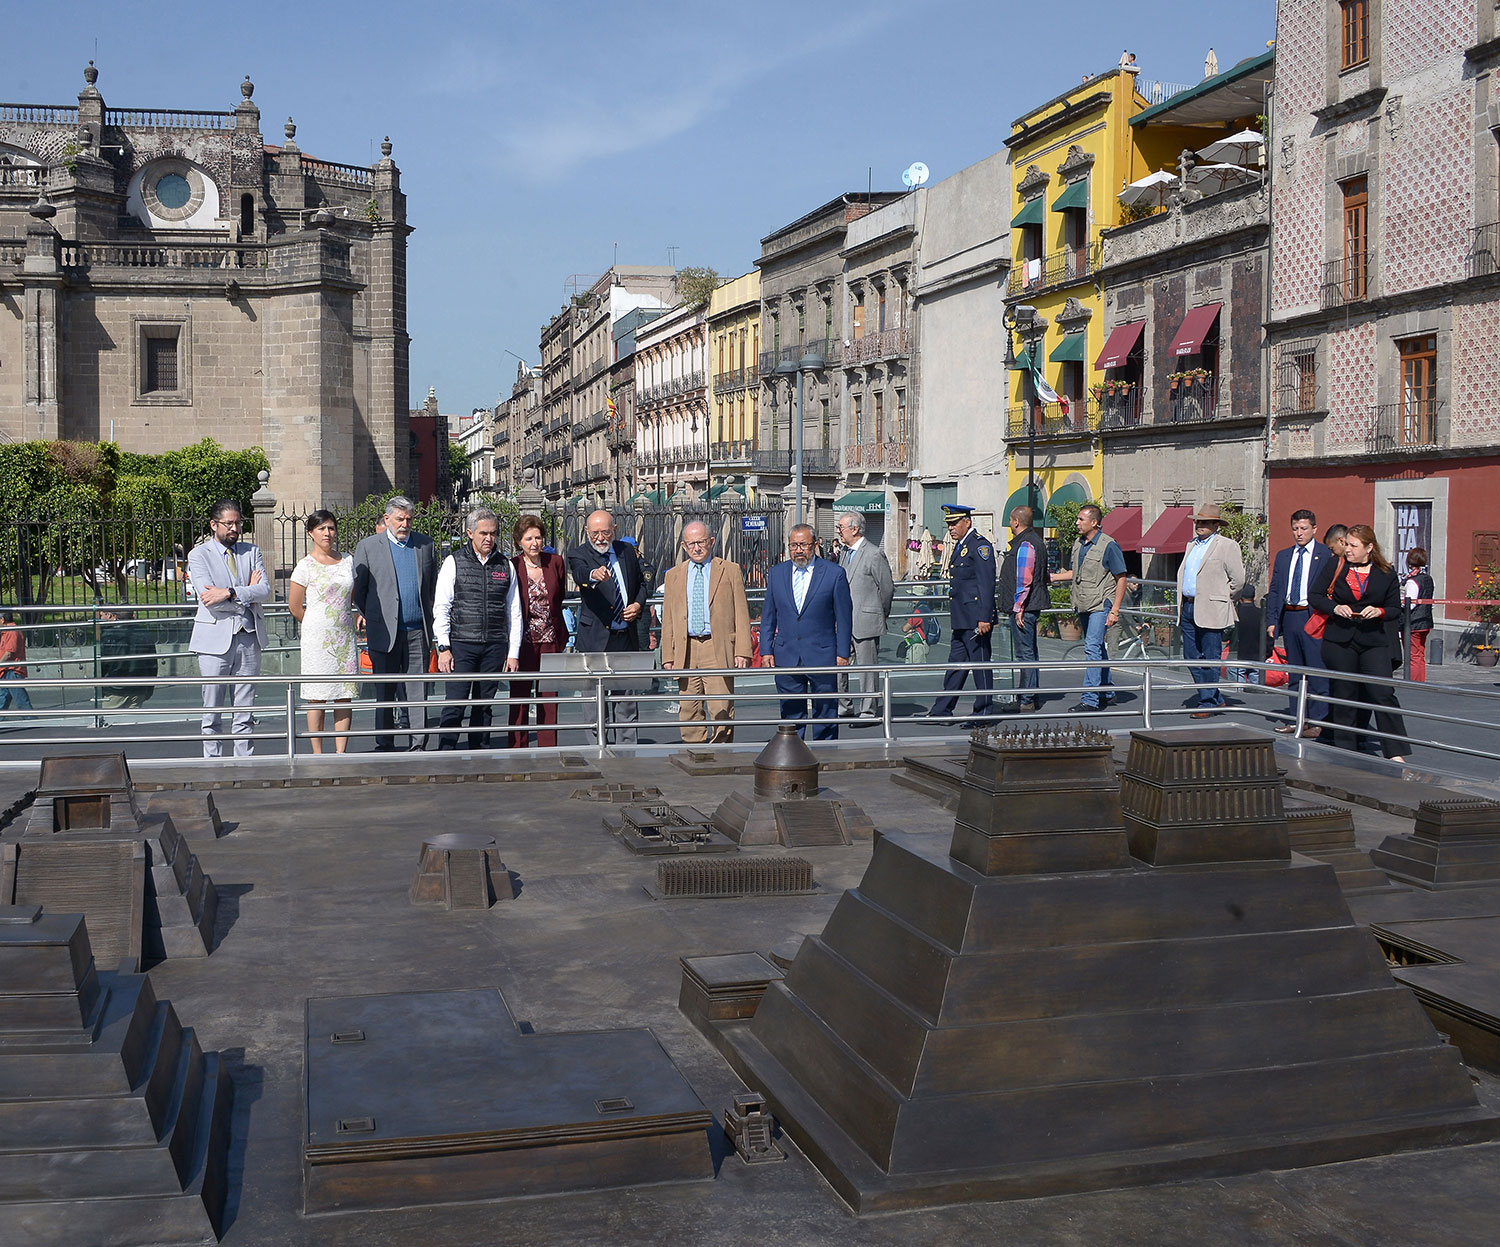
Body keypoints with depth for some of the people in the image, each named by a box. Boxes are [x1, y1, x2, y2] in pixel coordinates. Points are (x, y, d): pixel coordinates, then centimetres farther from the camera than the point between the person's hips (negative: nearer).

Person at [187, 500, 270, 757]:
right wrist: (247, 595, -7)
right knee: (212, 710, 1)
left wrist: (229, 593, -17)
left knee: (246, 711, 6)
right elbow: (208, 598, -12)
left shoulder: (251, 552, 12)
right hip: (216, 638, -3)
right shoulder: (199, 555, 1)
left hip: (249, 637, 3)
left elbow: (265, 589, -4)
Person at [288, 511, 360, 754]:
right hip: (317, 639, -4)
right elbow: (295, 607, 0)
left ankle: (341, 752, 5)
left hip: (345, 637, 4)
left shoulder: (348, 561, 9)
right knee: (317, 697, -2)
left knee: (345, 695, 2)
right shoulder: (305, 565, -4)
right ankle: (318, 754, 4)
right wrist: (318, 628, 8)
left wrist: (342, 622, 14)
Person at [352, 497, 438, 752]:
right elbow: (357, 589, 6)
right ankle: (385, 746, 16)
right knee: (385, 694, 7)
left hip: (418, 633, 1)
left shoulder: (426, 545, 9)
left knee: (418, 693, 0)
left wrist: (430, 620, 11)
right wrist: (364, 617, 3)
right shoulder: (368, 547, 2)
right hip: (384, 632, -1)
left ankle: (418, 745, 5)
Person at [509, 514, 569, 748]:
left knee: (549, 698, 6)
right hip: (524, 641, -2)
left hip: (551, 639, 3)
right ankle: (517, 751, 8)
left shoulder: (556, 562, 3)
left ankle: (548, 752, 13)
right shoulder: (512, 567, -5)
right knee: (519, 698, 2)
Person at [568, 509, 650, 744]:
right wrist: (594, 574, -51)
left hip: (626, 637, 4)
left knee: (626, 697, 10)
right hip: (595, 639, -4)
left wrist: (638, 604, 2)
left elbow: (642, 583, 22)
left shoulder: (628, 551, 10)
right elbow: (580, 573, -28)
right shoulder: (578, 554, -4)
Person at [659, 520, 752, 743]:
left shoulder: (730, 571, 8)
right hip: (686, 651, 3)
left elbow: (741, 614, 4)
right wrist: (668, 656, 6)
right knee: (688, 712, 4)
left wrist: (742, 651, -5)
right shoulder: (673, 576, 16)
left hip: (719, 649, -3)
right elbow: (668, 620, 15)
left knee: (722, 712, -7)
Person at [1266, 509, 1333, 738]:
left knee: (1317, 671, -5)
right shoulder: (1283, 556, 15)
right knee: (1294, 672, 12)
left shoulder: (1327, 555, -2)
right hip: (1289, 617, 6)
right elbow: (1274, 590, 16)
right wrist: (1272, 621, 8)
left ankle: (1316, 721, 0)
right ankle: (1295, 719, 18)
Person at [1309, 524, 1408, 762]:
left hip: (1374, 642, -1)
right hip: (1339, 641, 1)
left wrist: (1379, 612, -13)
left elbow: (1395, 609, 8)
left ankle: (1395, 752, -8)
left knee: (1383, 694, -10)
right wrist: (1335, 608, -11)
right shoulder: (1335, 568, 5)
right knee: (1343, 696, 6)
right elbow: (1315, 595, 6)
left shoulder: (1386, 574, 4)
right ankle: (1343, 748, 17)